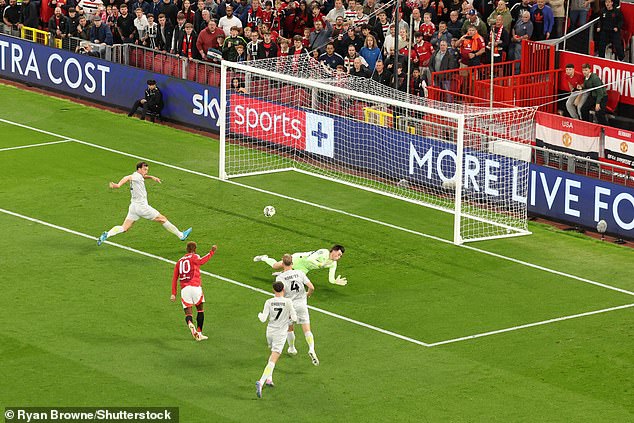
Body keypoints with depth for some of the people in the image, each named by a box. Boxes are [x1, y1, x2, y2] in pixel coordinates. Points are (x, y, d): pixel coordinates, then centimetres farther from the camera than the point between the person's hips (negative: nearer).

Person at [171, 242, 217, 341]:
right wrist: (211, 252, -21)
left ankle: (190, 323, -33)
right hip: (195, 287, -3)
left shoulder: (180, 261, 21)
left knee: (188, 313, 1)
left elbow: (174, 278, 18)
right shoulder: (194, 257, 5)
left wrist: (173, 294, 18)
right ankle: (199, 333, 11)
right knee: (200, 309, 14)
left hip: (184, 288, 3)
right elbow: (200, 261, -21)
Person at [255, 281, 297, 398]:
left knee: (274, 353, 31)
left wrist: (259, 315, 13)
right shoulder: (288, 302, -12)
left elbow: (263, 319, -9)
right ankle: (261, 382, -24)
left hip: (270, 331, 4)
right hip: (281, 333, -4)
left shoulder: (269, 302, -6)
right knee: (273, 361, -7)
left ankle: (269, 379, 28)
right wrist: (290, 317, 12)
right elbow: (294, 318, -11)